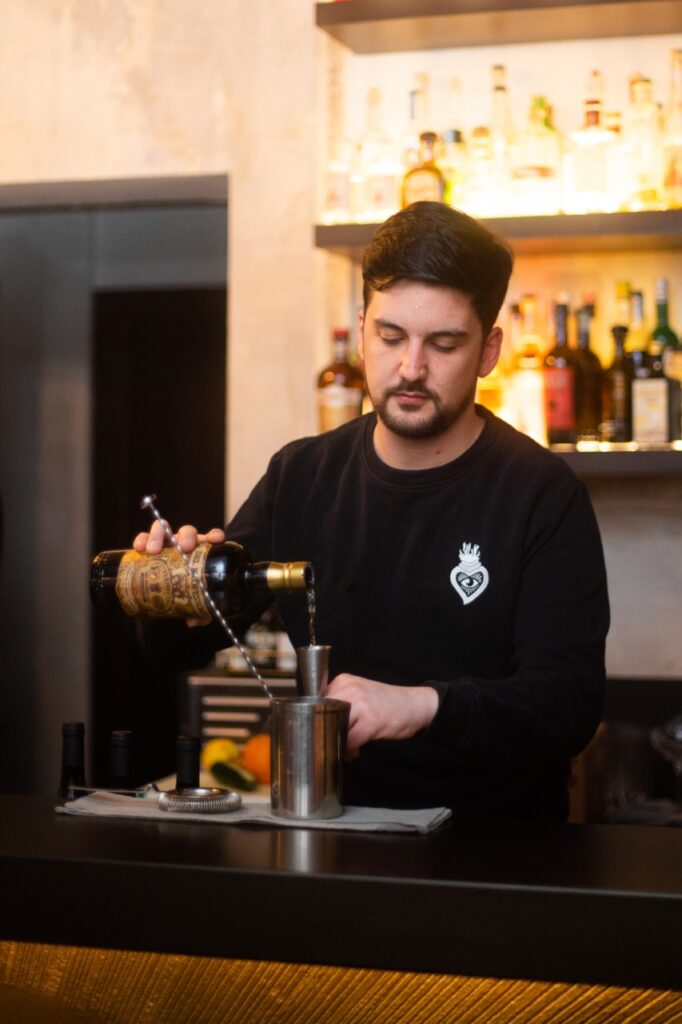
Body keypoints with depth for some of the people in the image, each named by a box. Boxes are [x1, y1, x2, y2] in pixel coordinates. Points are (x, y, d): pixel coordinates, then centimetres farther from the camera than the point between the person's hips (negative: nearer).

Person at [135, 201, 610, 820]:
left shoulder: (543, 495, -7)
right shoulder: (300, 477, 5)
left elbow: (571, 704, -14)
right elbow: (179, 646, 11)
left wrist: (426, 705, -30)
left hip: (496, 849, -2)